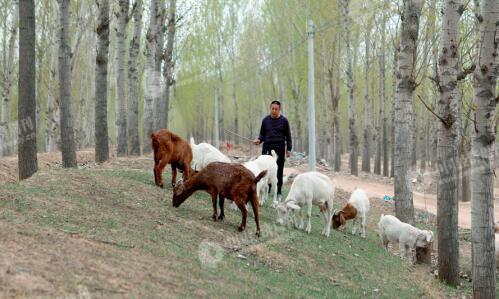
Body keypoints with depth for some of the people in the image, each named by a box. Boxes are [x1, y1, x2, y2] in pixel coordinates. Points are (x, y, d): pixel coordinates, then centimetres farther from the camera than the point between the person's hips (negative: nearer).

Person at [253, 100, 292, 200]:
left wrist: (288, 149, 2)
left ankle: (278, 192, 8)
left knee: (278, 171, 1)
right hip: (267, 148, 1)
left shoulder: (284, 120, 4)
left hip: (279, 149, -1)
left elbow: (288, 136, 7)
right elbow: (262, 134, 16)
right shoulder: (265, 120, 9)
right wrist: (259, 140, -5)